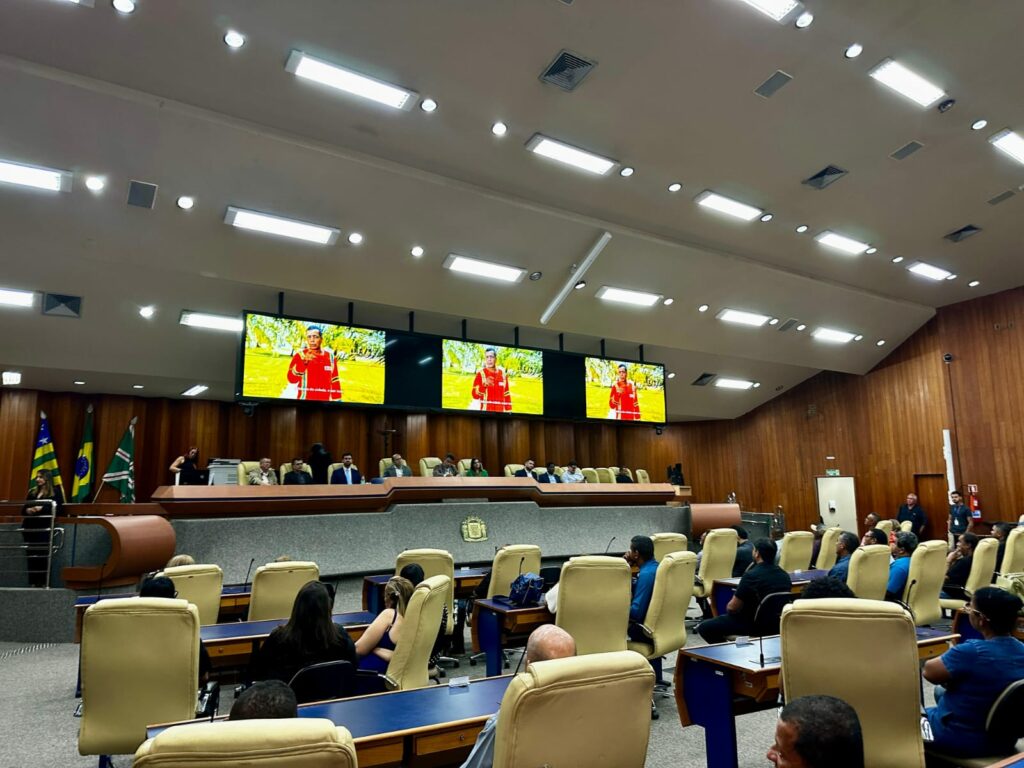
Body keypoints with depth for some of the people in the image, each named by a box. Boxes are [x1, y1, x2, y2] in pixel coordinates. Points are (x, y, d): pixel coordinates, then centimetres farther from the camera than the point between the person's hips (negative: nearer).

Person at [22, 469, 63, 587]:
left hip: (44, 528, -5)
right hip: (29, 527, 5)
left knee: (43, 555, -6)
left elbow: (57, 509, -8)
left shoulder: (55, 492, 0)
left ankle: (43, 582, -3)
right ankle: (32, 582, 8)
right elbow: (23, 509, 19)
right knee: (30, 555, 4)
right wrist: (27, 510, -4)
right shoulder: (32, 492, 18)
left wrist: (42, 508, -19)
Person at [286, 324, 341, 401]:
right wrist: (304, 362, -24)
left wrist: (336, 401, 9)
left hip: (325, 402, 3)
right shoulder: (300, 355, -1)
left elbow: (335, 381, 12)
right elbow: (292, 379, -12)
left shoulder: (330, 356, 8)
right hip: (305, 399, -2)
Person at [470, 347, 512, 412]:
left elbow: (507, 394, 13)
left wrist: (508, 410, 9)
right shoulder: (481, 373, -2)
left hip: (500, 412, 3)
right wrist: (484, 385, -23)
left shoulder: (502, 373, 9)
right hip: (485, 411, -3)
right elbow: (475, 395, -7)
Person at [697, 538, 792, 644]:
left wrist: (728, 607, 8)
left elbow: (732, 608, -16)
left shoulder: (751, 576, -22)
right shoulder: (785, 575, 0)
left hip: (753, 625, -8)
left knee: (703, 628, -2)